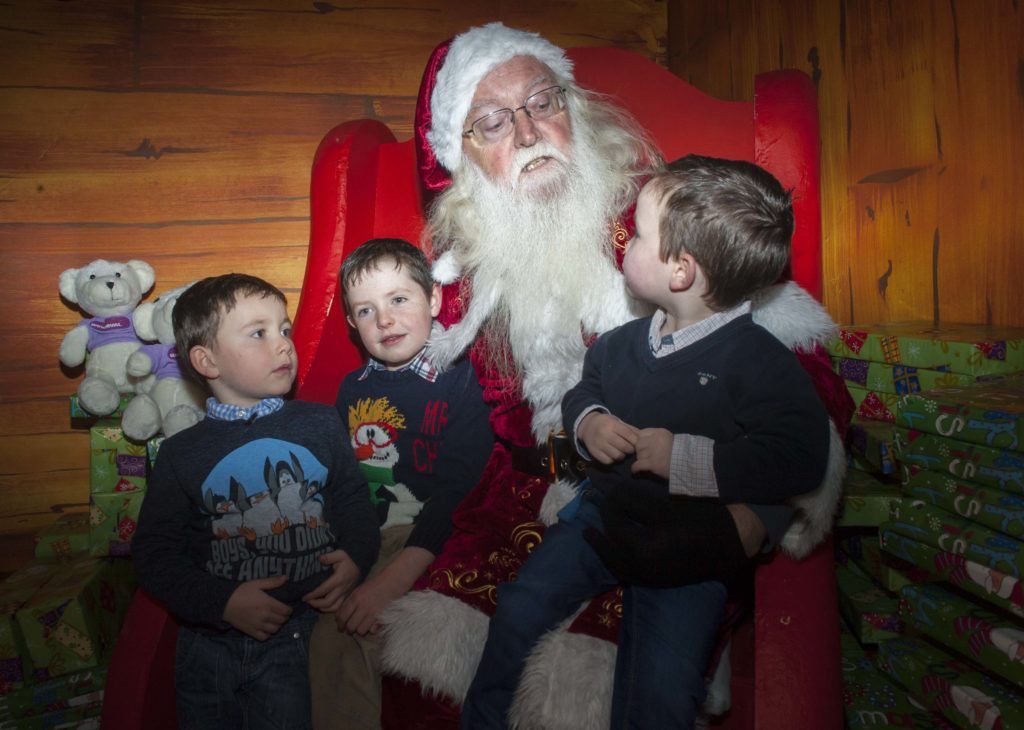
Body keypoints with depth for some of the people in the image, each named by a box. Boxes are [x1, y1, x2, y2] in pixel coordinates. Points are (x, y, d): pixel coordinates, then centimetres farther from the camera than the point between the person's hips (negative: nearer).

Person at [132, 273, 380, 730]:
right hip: (212, 643, 1)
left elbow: (353, 500, 7)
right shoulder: (181, 455, -2)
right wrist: (223, 602, -13)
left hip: (306, 630, 0)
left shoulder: (321, 424, 0)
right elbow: (154, 554, -1)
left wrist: (356, 557, -12)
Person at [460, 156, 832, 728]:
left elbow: (801, 459, -25)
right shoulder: (625, 341, 2)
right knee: (518, 608, -5)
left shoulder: (761, 361, -16)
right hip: (601, 512, 5)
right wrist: (588, 421, -6)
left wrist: (685, 457, -26)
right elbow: (584, 388, 19)